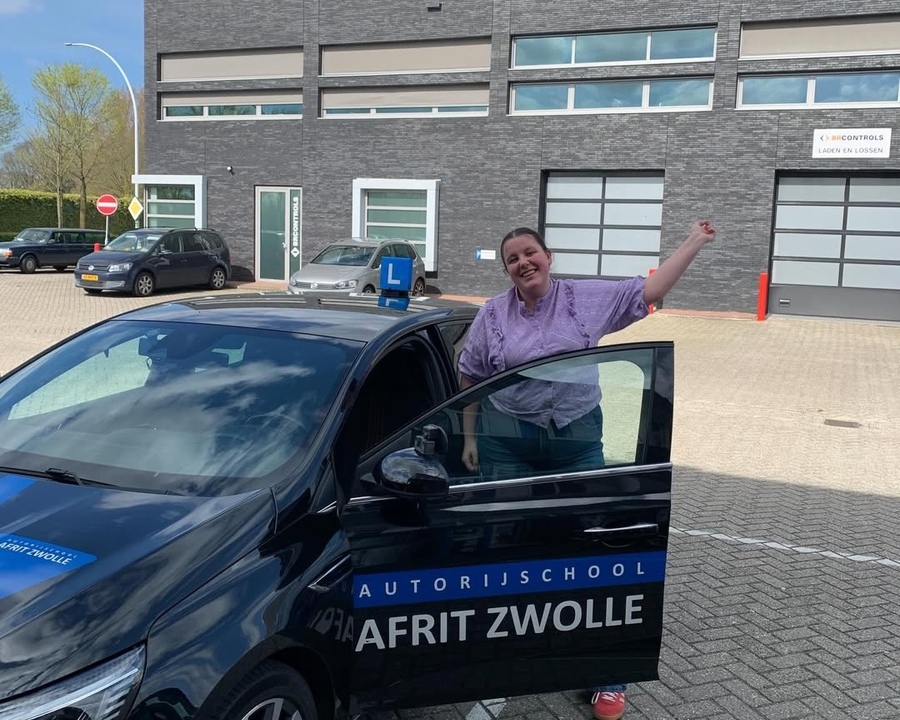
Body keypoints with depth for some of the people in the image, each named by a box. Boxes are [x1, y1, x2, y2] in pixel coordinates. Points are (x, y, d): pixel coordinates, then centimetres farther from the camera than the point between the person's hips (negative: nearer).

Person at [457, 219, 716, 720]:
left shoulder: (587, 299, -1)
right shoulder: (493, 314, 0)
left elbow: (650, 291, 0)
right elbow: (470, 379, 6)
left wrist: (694, 245, -3)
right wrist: (470, 437, 4)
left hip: (577, 440, 0)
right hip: (508, 443, 1)